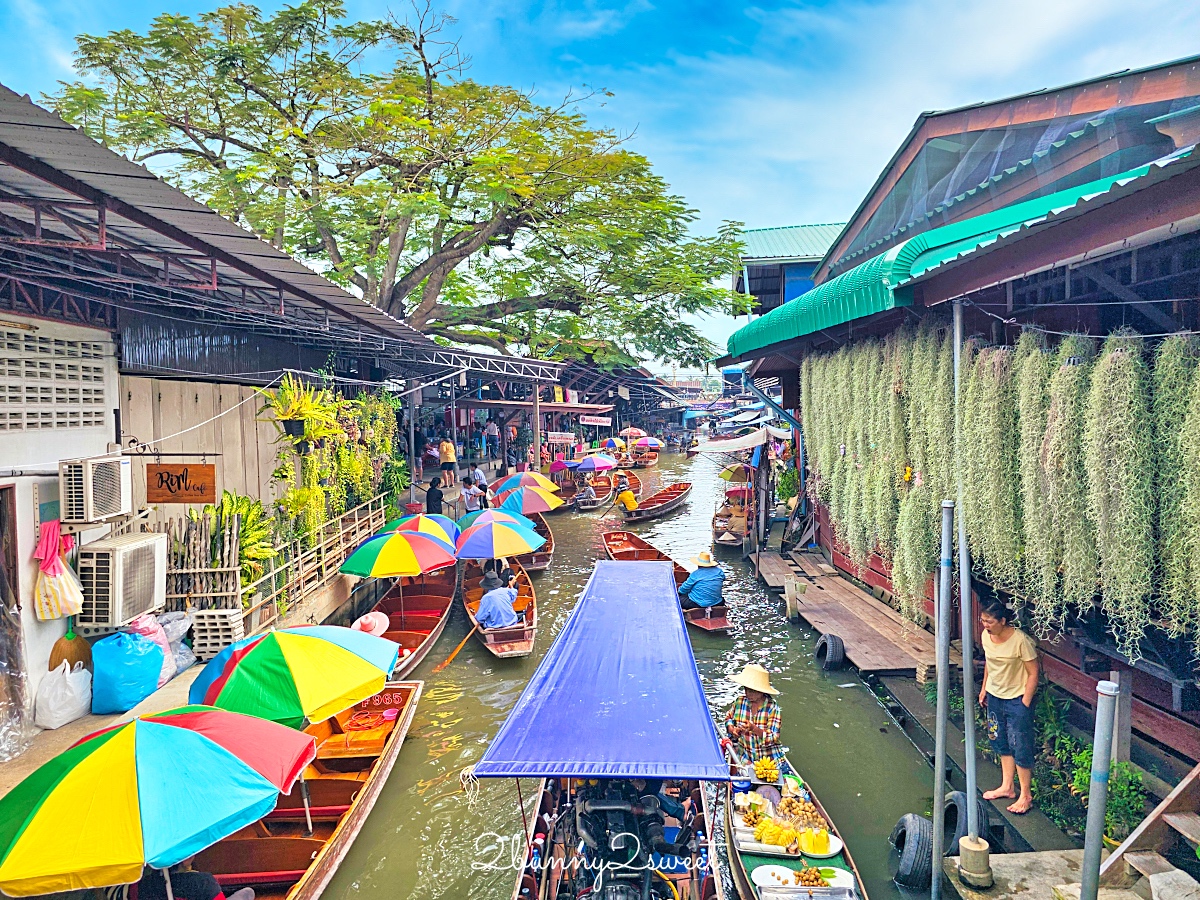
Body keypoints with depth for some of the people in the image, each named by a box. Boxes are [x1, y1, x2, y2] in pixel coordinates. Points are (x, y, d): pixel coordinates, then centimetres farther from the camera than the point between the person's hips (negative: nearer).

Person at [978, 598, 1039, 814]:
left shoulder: (1021, 640, -25)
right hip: (994, 697, 7)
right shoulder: (986, 636, -6)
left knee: (1020, 747, 4)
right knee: (1001, 743, 18)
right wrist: (984, 689, 15)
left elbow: (1033, 673, -16)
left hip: (1017, 699, -6)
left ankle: (1026, 796, 19)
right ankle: (1007, 787, 33)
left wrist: (1025, 703, -15)